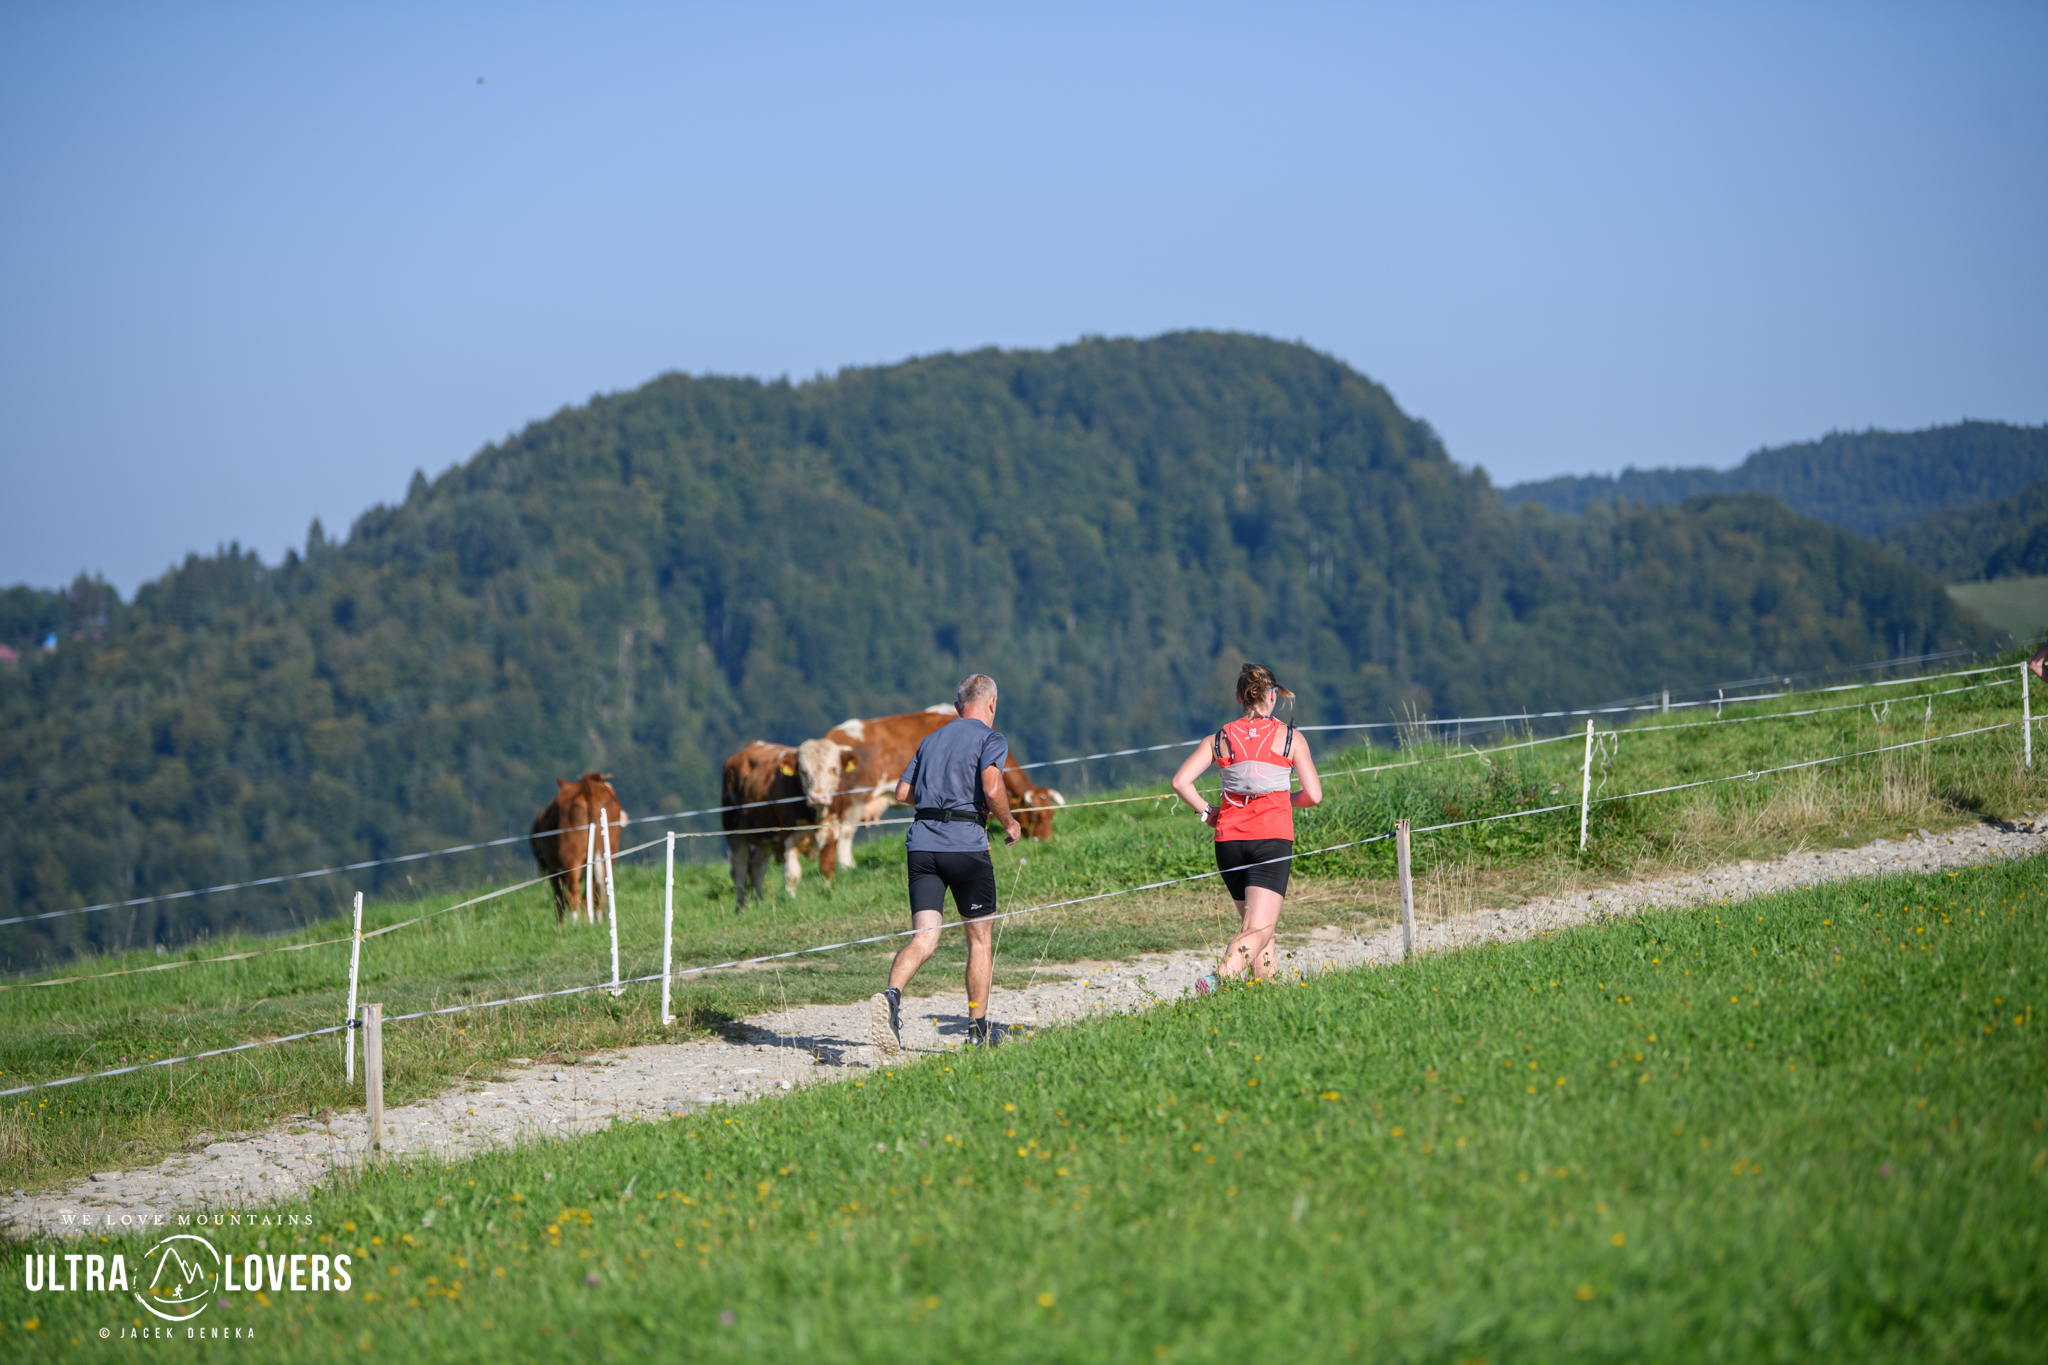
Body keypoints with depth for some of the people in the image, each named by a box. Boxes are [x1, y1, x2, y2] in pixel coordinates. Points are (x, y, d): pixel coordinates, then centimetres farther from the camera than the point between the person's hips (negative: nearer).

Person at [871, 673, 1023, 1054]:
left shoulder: (931, 740, 20)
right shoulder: (991, 739, 1)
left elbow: (903, 792, 20)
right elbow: (992, 788, -15)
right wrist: (1009, 823, 2)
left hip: (922, 843, 5)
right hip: (965, 843, -5)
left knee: (924, 938, -4)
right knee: (980, 938, 11)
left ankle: (891, 996, -32)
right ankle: (978, 1029, 16)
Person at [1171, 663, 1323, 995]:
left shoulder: (1221, 739, 8)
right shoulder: (1290, 737, 3)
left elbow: (1180, 781, -2)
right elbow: (1314, 795, 0)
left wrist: (1206, 812, 12)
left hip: (1229, 839, 3)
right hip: (1273, 837, -3)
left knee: (1253, 922, 21)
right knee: (1258, 930, -13)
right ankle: (1219, 977, -37)